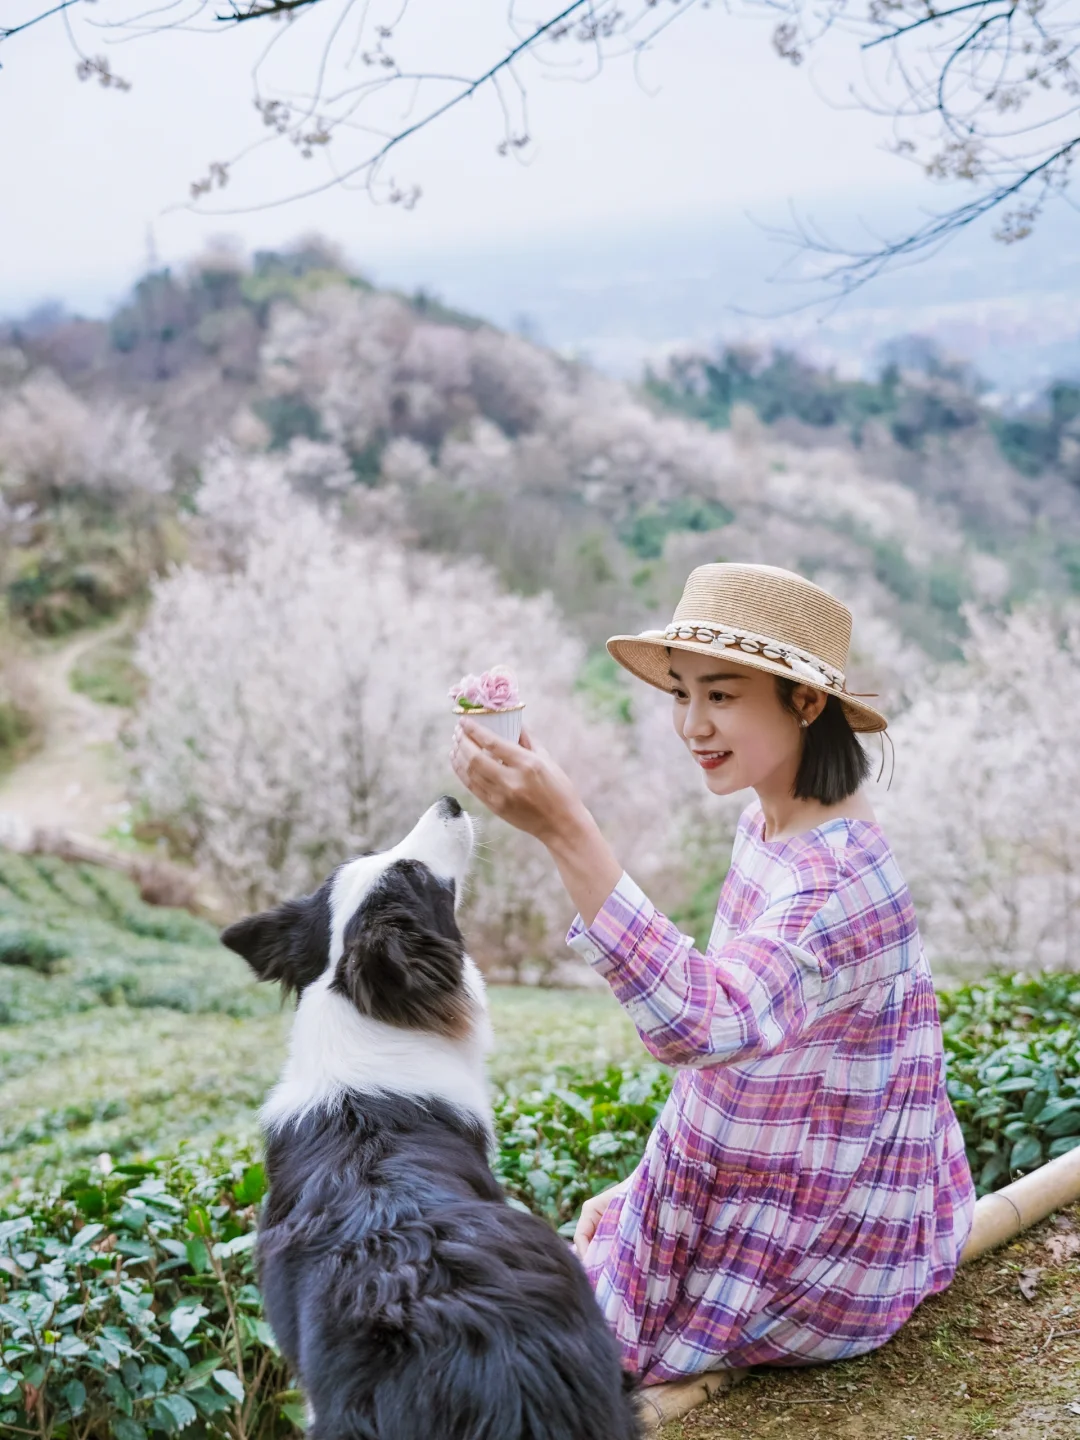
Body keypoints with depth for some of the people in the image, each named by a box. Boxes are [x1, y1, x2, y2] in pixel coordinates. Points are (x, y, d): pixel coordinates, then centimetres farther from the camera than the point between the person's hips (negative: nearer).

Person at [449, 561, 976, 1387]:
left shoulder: (839, 874, -32)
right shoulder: (766, 824, -1)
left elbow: (701, 1024, -48)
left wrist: (566, 831, -55)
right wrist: (649, 1181, 12)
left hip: (821, 1248, -9)